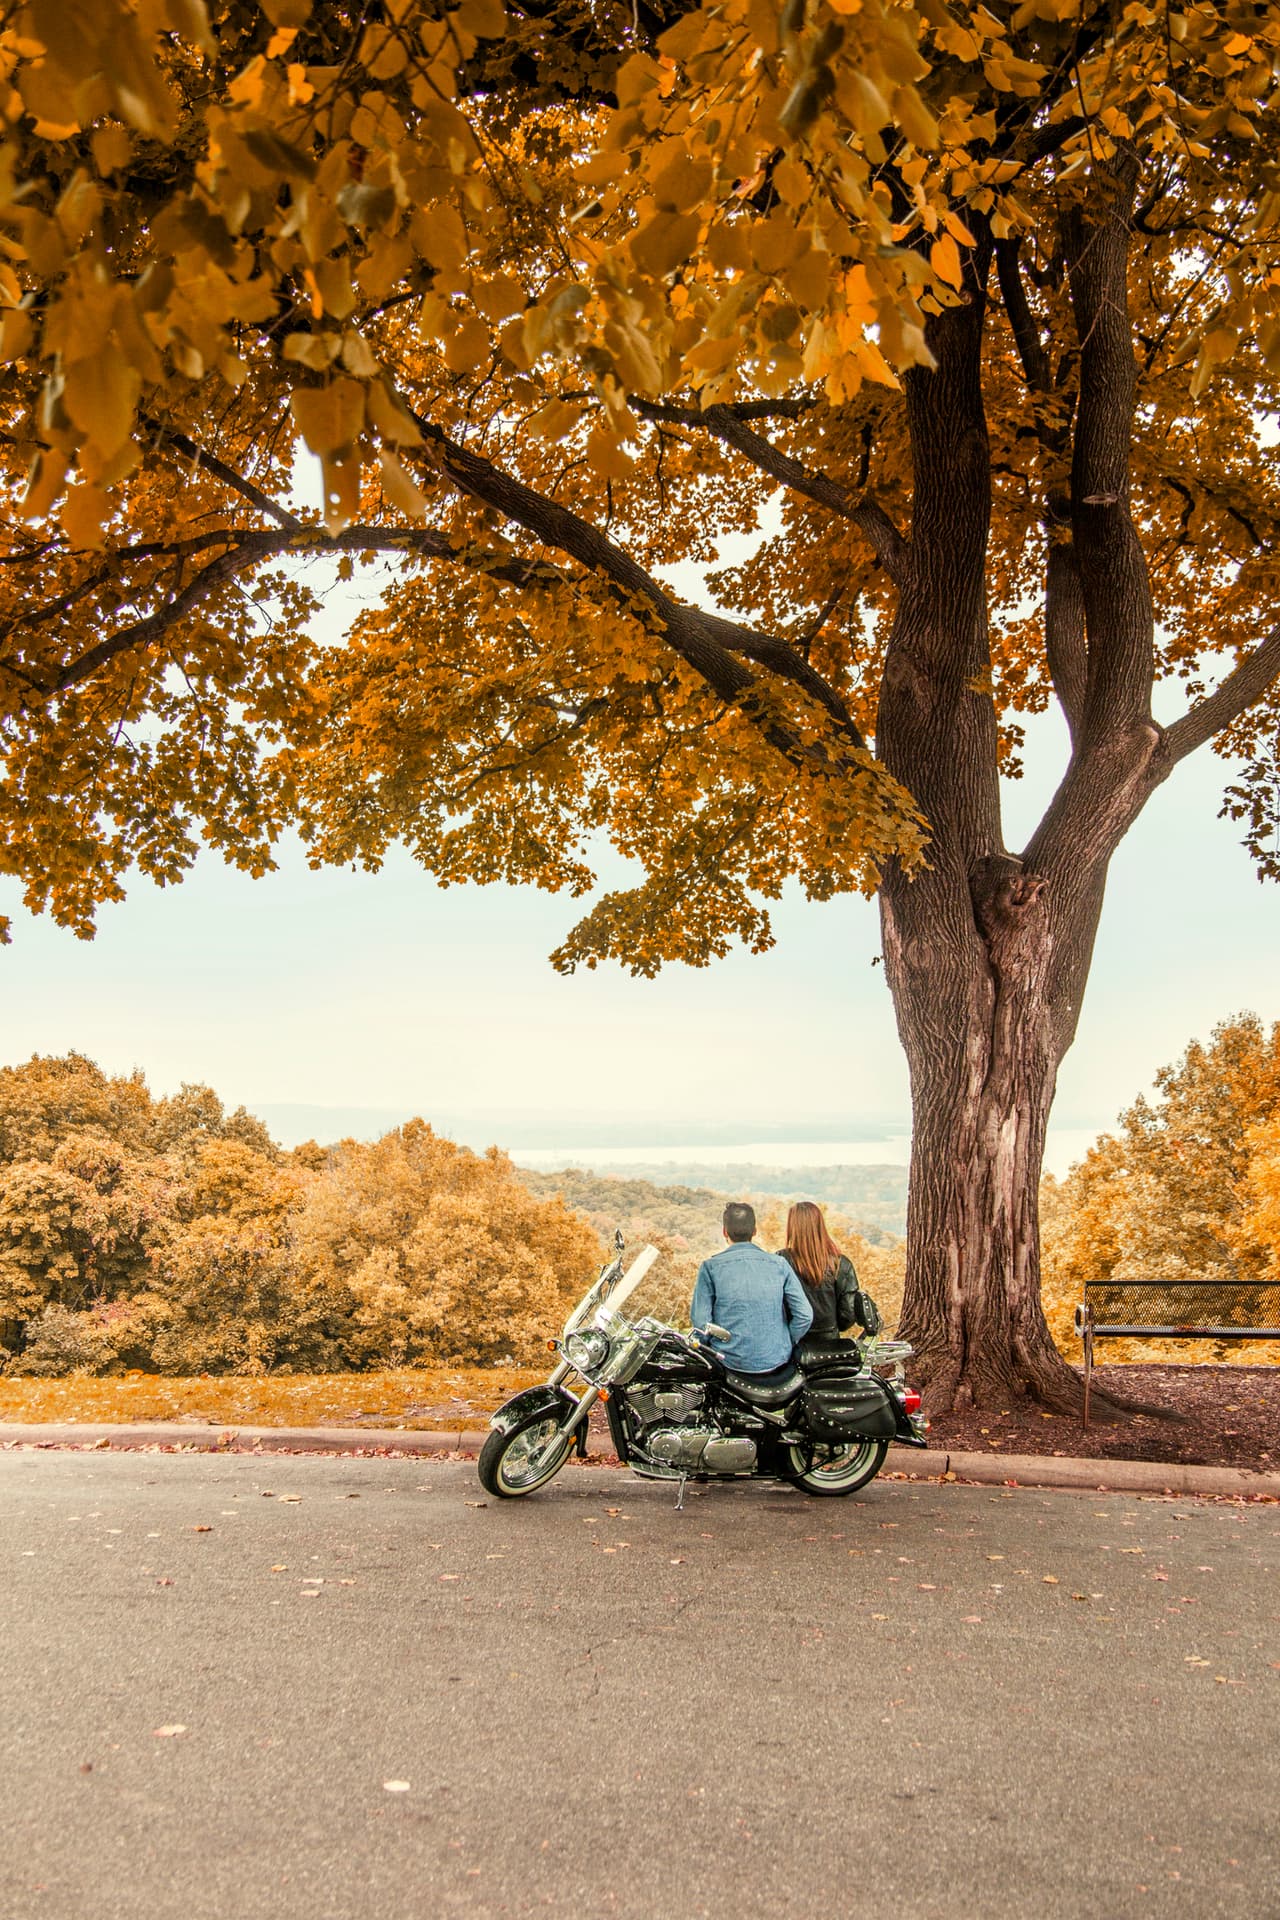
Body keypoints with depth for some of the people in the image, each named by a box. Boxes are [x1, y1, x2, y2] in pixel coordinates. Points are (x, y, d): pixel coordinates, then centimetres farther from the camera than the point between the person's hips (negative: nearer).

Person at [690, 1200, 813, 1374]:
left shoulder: (710, 1267, -6)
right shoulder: (779, 1265, -1)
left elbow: (700, 1319, -10)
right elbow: (805, 1315, -4)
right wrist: (786, 1345, 11)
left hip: (731, 1362, -2)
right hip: (776, 1362, 2)